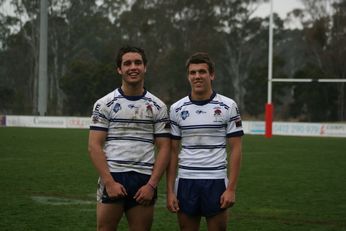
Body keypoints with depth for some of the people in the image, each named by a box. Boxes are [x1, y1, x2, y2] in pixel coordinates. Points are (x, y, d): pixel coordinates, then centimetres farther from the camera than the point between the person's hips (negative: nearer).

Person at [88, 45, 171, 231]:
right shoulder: (104, 104, 2)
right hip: (112, 179, -2)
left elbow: (163, 148, 5)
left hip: (144, 182, 2)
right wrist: (109, 182, -12)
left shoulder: (158, 106, 7)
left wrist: (152, 184, -6)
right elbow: (94, 146, -3)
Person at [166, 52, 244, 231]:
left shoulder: (228, 106, -1)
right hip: (186, 182, 2)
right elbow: (173, 152, 7)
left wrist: (231, 188, -9)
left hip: (216, 182, -2)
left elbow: (235, 149, -1)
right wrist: (170, 191, 0)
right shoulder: (176, 109, 5)